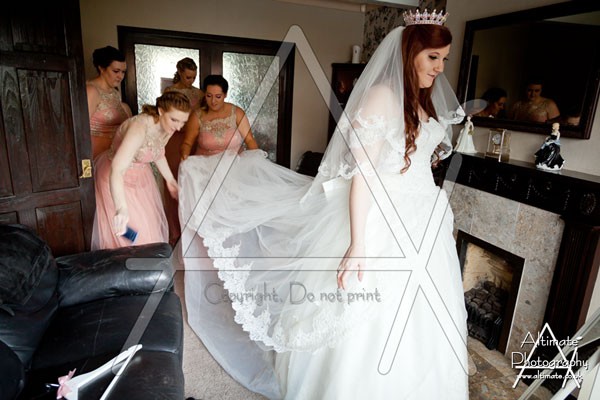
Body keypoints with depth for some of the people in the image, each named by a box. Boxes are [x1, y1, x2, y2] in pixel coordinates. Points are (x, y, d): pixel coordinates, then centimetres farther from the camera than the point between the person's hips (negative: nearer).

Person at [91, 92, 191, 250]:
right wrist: (121, 209, -58)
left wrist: (170, 180, 13)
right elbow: (117, 169, -46)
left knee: (151, 224, 16)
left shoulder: (167, 127, -12)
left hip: (141, 175, 8)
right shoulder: (140, 127, -36)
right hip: (118, 181, -7)